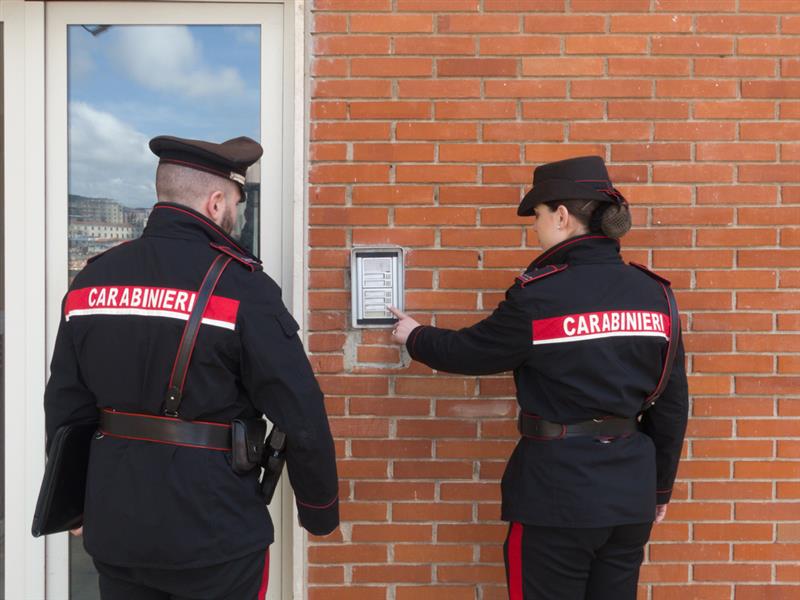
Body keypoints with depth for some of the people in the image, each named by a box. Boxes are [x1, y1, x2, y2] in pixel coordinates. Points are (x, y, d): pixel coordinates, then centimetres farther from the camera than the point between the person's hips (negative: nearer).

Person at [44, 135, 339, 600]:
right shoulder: (241, 286, -17)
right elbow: (301, 417, -17)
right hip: (212, 536, -5)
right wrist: (320, 510, -1)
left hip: (114, 528, 5)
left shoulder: (91, 279, 0)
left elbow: (65, 409, 6)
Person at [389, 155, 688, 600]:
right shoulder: (656, 295, 0)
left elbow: (468, 352, -3)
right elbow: (672, 403, 6)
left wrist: (415, 337, 16)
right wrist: (660, 486, 17)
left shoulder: (540, 296, -16)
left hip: (558, 491, -5)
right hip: (631, 491, 6)